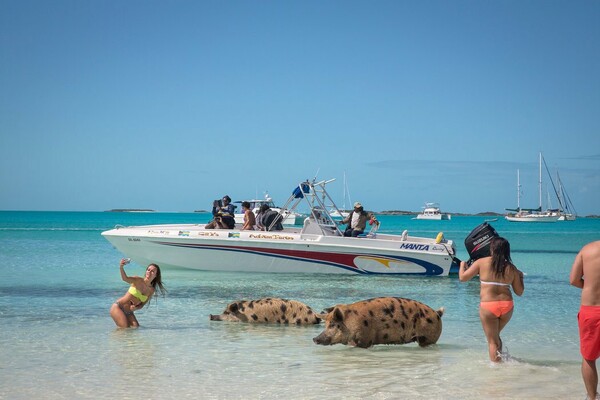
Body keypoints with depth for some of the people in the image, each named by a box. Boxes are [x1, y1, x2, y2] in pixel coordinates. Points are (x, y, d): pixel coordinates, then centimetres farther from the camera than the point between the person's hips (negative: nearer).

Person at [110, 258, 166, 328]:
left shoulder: (151, 290, 2)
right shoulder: (138, 281, -13)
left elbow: (142, 305, 8)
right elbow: (125, 278, -34)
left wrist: (135, 308, -16)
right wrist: (121, 267, -55)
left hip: (128, 312, 6)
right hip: (118, 307, -6)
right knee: (125, 329, -18)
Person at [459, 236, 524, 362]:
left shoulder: (482, 262, -4)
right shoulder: (511, 268, 3)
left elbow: (463, 277, 0)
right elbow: (519, 292, 10)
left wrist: (462, 265, 21)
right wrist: (520, 277, 28)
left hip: (488, 306, -4)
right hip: (507, 306, 4)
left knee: (492, 341, 5)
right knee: (495, 335, 26)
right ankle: (499, 359, 28)